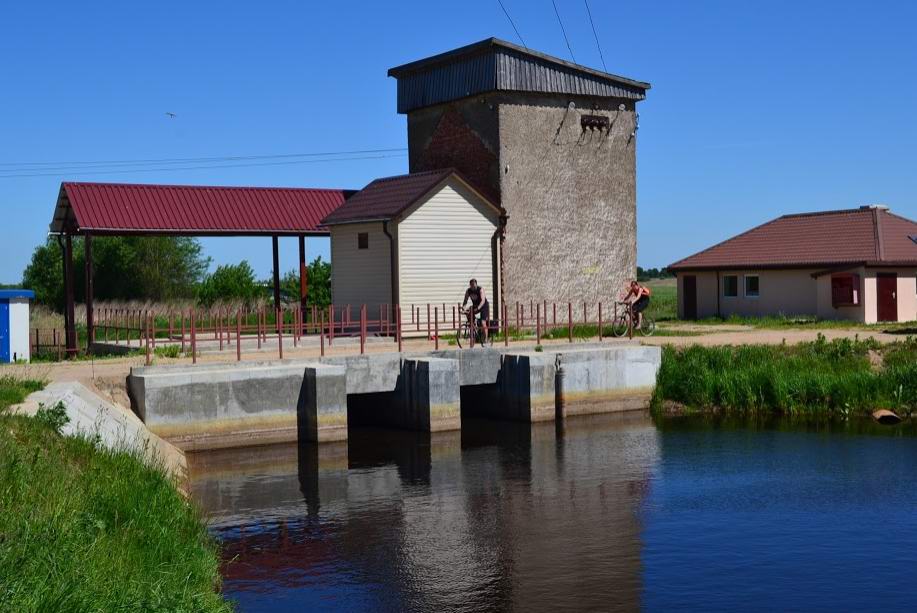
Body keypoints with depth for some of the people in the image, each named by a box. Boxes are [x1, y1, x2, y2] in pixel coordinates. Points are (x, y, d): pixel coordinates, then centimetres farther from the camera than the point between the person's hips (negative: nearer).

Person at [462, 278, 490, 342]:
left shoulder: (480, 289, -25)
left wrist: (478, 308, -47)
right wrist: (463, 306, -31)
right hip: (475, 306, 5)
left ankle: (485, 339, -6)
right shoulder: (468, 291, -11)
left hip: (484, 306, -5)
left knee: (483, 322, -16)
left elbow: (483, 300, -34)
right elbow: (465, 300, -10)